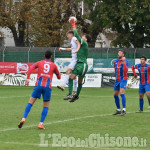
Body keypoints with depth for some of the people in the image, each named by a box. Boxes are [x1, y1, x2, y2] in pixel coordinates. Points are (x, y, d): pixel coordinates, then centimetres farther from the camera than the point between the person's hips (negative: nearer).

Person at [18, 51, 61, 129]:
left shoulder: (40, 63, 14)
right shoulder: (53, 65, 13)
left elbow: (31, 68, -5)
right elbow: (59, 77, 19)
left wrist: (28, 78, -10)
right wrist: (59, 74, 43)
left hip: (38, 85, 1)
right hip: (48, 87, -1)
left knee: (30, 103, 3)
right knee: (46, 106, 7)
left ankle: (24, 118, -14)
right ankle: (41, 123, -6)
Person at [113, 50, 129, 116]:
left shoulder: (125, 61, -10)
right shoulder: (116, 61, 10)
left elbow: (126, 70, -25)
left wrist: (124, 63, -33)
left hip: (123, 80, -7)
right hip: (117, 80, 7)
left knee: (122, 93, -21)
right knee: (115, 95, 8)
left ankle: (124, 110, -23)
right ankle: (118, 110, 20)